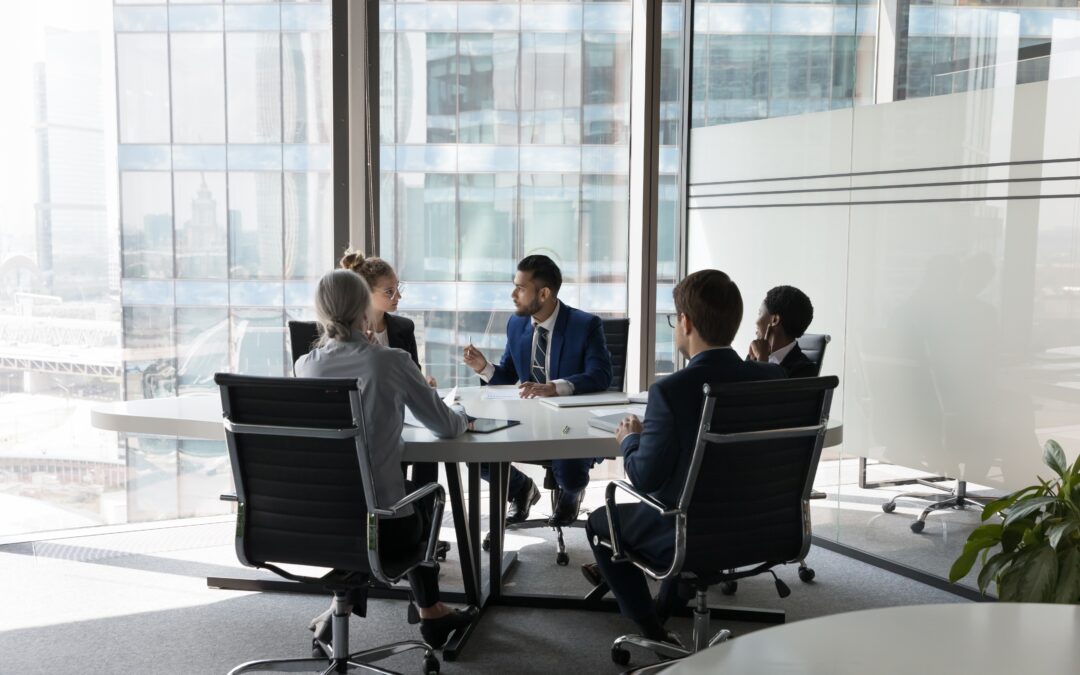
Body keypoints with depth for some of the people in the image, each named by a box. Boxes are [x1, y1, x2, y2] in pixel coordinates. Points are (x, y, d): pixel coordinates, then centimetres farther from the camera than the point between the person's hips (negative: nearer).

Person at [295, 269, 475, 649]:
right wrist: (462, 416, 19)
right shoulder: (390, 361, -12)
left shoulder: (305, 366, -1)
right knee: (427, 495, 31)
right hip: (381, 527, -4)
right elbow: (446, 426, -2)